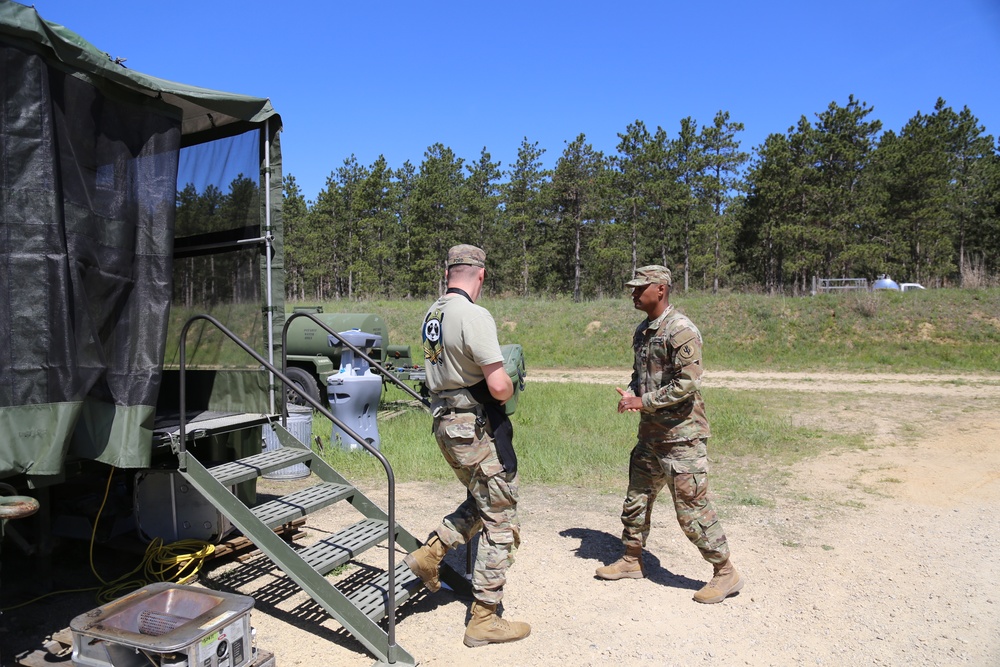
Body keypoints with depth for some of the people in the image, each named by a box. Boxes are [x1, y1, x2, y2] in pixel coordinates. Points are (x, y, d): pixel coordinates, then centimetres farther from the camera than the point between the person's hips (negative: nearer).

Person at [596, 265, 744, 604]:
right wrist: (629, 394, 2)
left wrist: (644, 401, -18)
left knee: (691, 511, -2)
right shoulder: (642, 330, 12)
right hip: (650, 434, 9)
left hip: (681, 436, -9)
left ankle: (726, 573, 15)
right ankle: (632, 560, 33)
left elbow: (687, 383, -23)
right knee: (636, 499, 17)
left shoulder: (681, 330, -17)